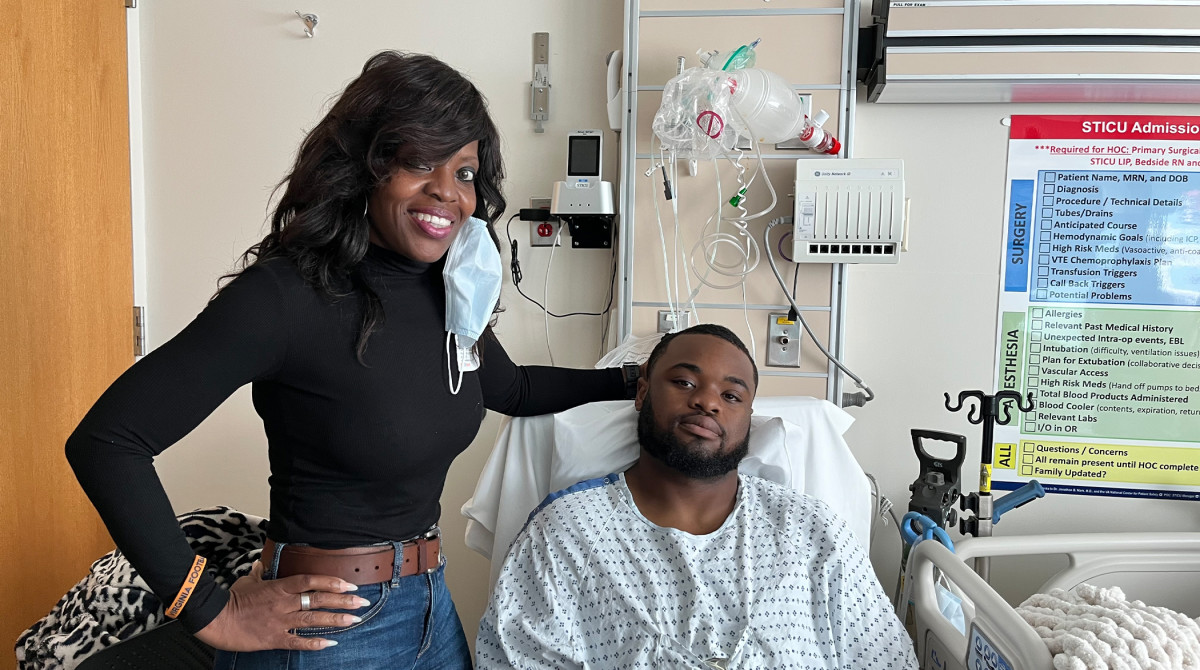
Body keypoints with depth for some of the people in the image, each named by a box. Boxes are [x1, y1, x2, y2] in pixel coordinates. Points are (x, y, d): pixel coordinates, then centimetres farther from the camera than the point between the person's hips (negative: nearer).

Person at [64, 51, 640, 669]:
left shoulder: (450, 294, -1)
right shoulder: (288, 294, -21)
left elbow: (511, 389, 19)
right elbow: (105, 439, -22)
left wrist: (626, 381, 13)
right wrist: (213, 613, -19)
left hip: (431, 608, 7)